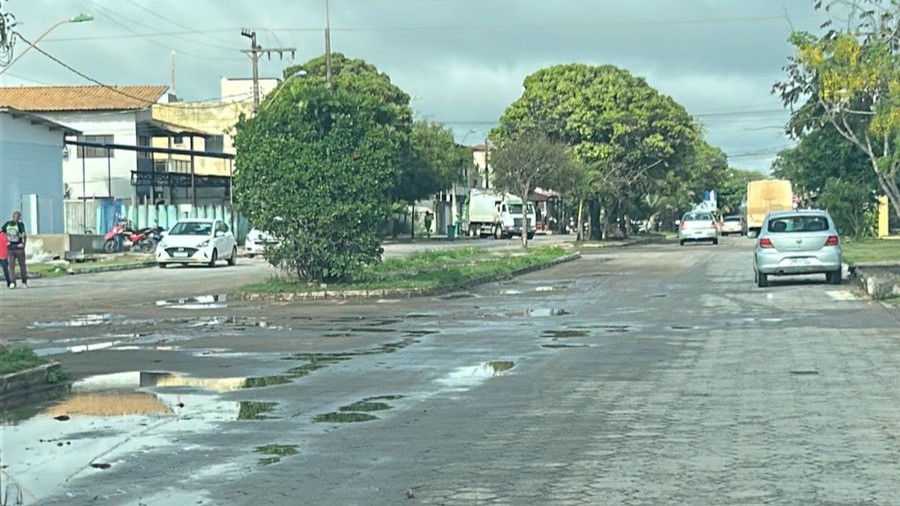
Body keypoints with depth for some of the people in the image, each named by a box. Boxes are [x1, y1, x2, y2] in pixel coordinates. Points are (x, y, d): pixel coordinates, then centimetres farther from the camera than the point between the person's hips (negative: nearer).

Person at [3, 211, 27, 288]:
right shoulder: (20, 224, -7)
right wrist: (23, 243, -7)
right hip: (19, 248, -1)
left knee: (11, 265, 6)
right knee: (22, 265, 6)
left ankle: (12, 282, 1)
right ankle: (24, 282, 11)